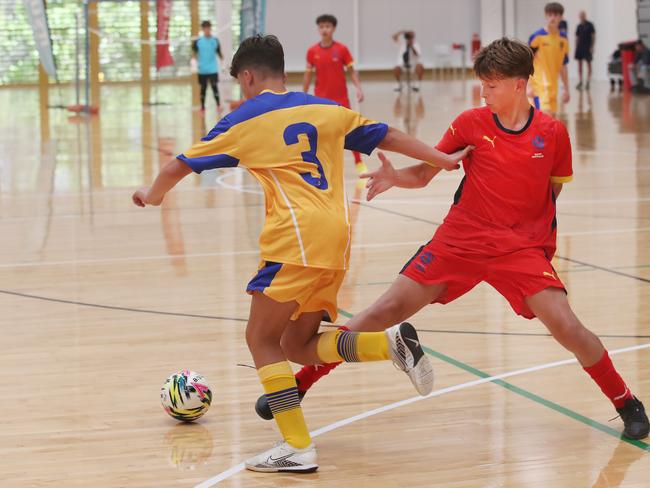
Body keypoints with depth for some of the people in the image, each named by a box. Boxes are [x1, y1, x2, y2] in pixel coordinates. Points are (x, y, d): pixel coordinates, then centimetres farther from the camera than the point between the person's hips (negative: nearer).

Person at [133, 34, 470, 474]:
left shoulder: (245, 121, 7)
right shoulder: (327, 109, 19)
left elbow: (181, 166, 16)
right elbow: (386, 136, 22)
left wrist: (152, 195, 34)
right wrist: (443, 160, 31)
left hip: (297, 238, -6)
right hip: (337, 239, 6)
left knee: (262, 339, 2)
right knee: (301, 344, 15)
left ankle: (298, 448, -9)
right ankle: (390, 342, -6)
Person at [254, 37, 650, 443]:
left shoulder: (552, 132, -3)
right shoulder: (471, 123, -1)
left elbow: (554, 189, 11)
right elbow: (425, 172, 2)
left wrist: (544, 236, -1)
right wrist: (395, 177, -18)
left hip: (522, 247, -1)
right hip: (460, 241, 1)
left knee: (565, 325, -18)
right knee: (388, 308, -6)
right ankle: (301, 382, 3)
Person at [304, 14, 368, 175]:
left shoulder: (342, 49, -4)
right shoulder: (312, 51, 0)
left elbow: (351, 71, -1)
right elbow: (308, 74, 8)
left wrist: (358, 88, -15)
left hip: (340, 98, -1)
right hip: (321, 98, 1)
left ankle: (359, 163, 11)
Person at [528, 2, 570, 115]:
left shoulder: (563, 39, 8)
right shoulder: (538, 36, -8)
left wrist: (566, 89, 15)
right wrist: (529, 86, -11)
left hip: (553, 87, 6)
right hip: (539, 85, -6)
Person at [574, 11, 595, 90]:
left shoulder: (590, 25, -3)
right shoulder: (579, 26, 12)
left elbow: (593, 36, -4)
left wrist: (592, 47, -11)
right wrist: (576, 47, 10)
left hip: (587, 47, -5)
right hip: (580, 47, 5)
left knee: (588, 63, -3)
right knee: (579, 64, 4)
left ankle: (588, 82, -1)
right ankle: (580, 82, 10)